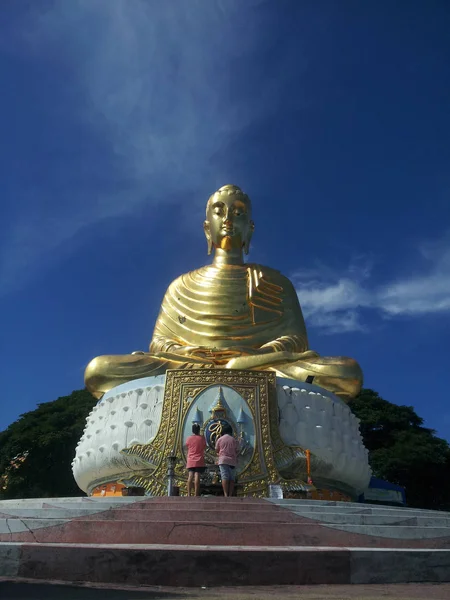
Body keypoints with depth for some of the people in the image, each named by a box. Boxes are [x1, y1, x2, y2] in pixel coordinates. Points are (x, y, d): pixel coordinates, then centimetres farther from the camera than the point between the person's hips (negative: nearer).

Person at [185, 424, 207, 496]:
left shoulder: (189, 438, 2)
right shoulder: (202, 438, -1)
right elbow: (204, 447, 12)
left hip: (190, 461, 2)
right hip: (199, 461, -2)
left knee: (190, 476, 2)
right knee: (197, 476, -6)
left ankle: (189, 494, -5)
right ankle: (196, 495, -9)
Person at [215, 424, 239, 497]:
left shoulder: (220, 439, 3)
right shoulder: (234, 440, 5)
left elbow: (217, 450, 11)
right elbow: (236, 451, 6)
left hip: (223, 460, -1)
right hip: (232, 461, 1)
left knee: (225, 477, -6)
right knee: (232, 479, 3)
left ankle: (226, 494, -16)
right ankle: (230, 495, -3)